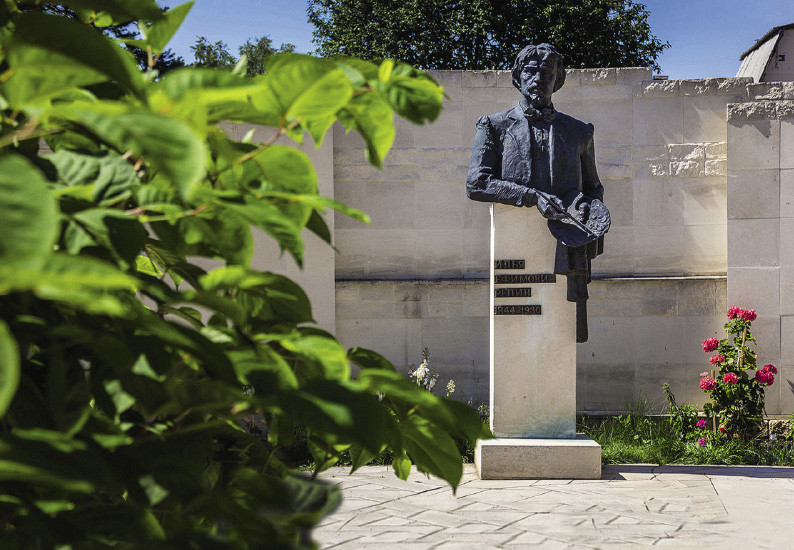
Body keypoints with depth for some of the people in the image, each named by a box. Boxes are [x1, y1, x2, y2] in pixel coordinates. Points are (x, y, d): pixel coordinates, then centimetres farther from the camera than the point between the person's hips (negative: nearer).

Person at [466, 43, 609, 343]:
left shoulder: (578, 131, 20)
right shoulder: (495, 126, 11)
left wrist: (589, 205, 2)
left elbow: (593, 186, 28)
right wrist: (533, 196, -13)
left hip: (565, 250, 3)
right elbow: (476, 183, -2)